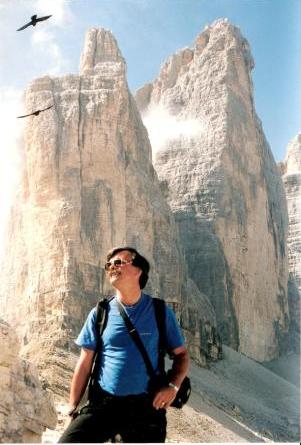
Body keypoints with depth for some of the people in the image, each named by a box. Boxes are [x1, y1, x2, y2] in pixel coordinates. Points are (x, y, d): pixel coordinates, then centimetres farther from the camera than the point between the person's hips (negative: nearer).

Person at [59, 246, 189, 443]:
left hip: (146, 406, 0)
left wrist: (173, 386, -9)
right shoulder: (100, 314, 4)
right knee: (68, 440, -17)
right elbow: (85, 364, 7)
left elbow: (181, 354, 8)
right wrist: (73, 408, 6)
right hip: (103, 403, 1)